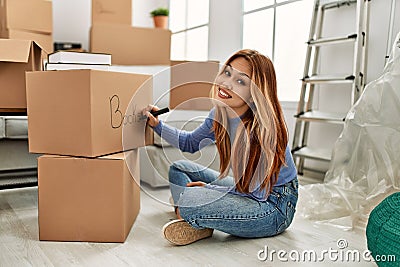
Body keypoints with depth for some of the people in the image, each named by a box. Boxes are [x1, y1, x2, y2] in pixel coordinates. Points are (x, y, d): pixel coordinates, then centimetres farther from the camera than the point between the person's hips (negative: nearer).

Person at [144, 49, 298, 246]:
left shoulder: (262, 129, -29)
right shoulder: (219, 114, -7)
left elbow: (259, 192, -21)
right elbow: (190, 143, 13)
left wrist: (208, 188, -13)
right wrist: (157, 125, -1)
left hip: (275, 208, -8)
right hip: (249, 189, 8)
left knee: (189, 199, -28)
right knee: (179, 168, 12)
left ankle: (200, 223, 4)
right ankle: (197, 222, -4)